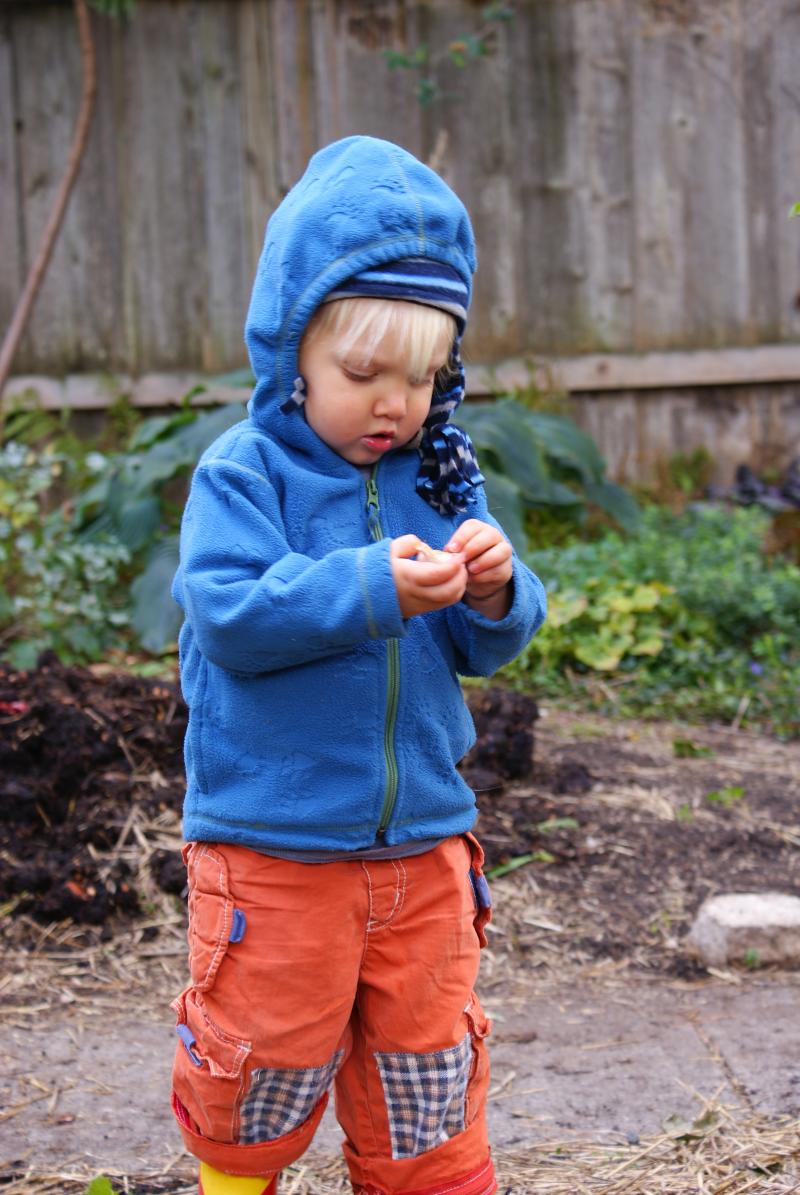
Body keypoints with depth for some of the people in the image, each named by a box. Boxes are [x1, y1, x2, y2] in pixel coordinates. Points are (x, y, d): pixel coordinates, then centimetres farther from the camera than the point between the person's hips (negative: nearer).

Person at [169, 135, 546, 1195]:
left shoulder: (443, 481, 5)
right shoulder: (243, 473, -8)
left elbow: (486, 647, 5)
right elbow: (228, 615, -21)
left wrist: (495, 592, -18)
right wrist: (372, 588, -30)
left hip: (424, 843, 4)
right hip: (273, 848, -4)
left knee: (428, 1087, 14)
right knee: (266, 1065, 10)